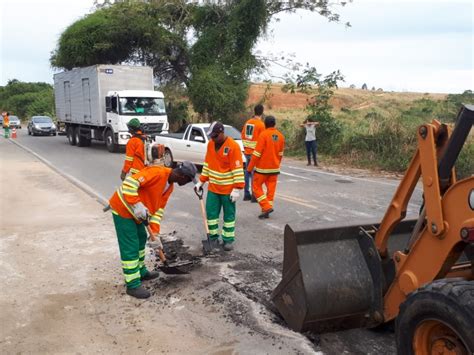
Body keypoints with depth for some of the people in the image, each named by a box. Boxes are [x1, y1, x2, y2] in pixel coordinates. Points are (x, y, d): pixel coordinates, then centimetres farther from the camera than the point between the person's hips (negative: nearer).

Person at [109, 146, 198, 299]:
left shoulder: (170, 186, 6)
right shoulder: (157, 172, -25)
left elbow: (158, 208, 9)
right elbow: (130, 183, -32)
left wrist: (155, 232, 2)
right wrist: (137, 205, -33)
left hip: (135, 211, 10)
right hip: (122, 208, -10)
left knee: (141, 238, 21)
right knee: (130, 246, -6)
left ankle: (141, 272, 38)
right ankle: (133, 285, 3)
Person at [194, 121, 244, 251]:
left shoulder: (233, 146, -17)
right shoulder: (210, 144, 3)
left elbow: (238, 169, -17)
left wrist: (237, 188, -19)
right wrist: (201, 182, 11)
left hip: (228, 189, -5)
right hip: (213, 188, 5)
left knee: (229, 215, 6)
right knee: (211, 213, 7)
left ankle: (228, 240, 16)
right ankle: (213, 238, 19)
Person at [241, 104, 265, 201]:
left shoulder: (247, 122, 6)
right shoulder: (261, 124, -13)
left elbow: (242, 135, 12)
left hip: (247, 151, 6)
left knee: (247, 172, 14)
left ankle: (246, 194, 19)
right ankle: (254, 196, 1)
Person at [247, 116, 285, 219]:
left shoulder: (263, 135, -14)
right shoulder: (280, 136, 4)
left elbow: (257, 153, -17)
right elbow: (280, 154, 13)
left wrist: (250, 167, -10)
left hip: (262, 167, -5)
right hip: (274, 168, 6)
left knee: (256, 187, 6)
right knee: (271, 188, 10)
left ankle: (267, 207, -6)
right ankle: (266, 210, 13)